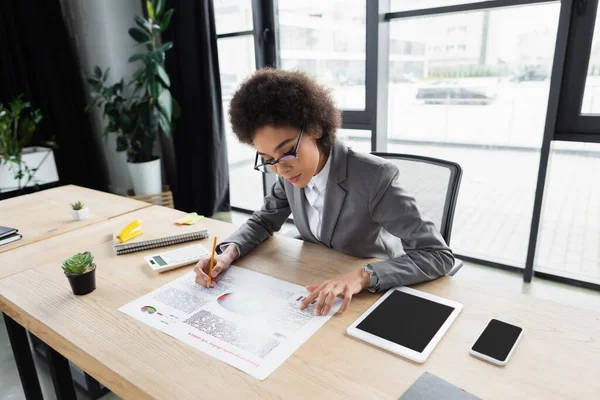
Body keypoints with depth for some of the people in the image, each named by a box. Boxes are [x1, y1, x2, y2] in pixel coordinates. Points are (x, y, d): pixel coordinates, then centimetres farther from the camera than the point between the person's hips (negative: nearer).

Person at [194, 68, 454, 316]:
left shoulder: (375, 178, -28)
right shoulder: (292, 171, -10)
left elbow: (439, 255, -27)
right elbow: (264, 221, 4)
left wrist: (362, 276, -40)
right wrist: (229, 252, -15)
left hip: (376, 292, -3)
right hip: (318, 286, 3)